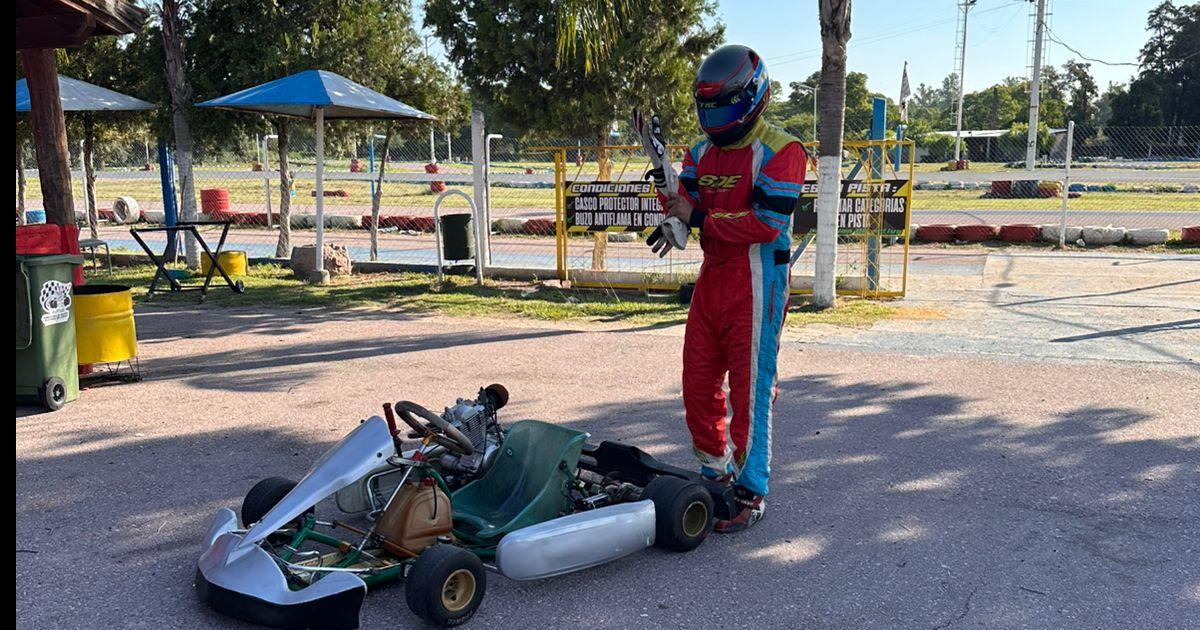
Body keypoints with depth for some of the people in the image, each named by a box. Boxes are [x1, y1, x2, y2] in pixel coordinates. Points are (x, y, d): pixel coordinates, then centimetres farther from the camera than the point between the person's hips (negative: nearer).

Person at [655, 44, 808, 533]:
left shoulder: (780, 151, -10)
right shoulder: (702, 152, 13)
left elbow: (766, 224, -19)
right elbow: (684, 209, 9)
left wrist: (699, 217, -17)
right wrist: (670, 190, -12)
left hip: (757, 285, -7)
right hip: (711, 277, 8)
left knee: (750, 392, -2)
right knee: (698, 386, 12)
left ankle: (751, 493, 11)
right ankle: (714, 471, 32)